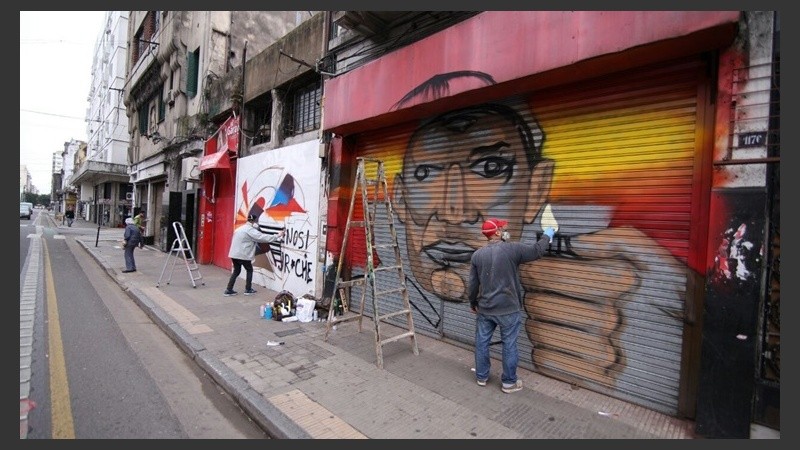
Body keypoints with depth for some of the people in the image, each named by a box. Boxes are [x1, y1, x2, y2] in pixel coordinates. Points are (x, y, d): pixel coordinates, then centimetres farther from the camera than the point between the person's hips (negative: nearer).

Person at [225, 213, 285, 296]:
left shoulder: (240, 228, 16)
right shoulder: (250, 230, -14)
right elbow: (263, 237, -19)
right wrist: (278, 236, -14)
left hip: (234, 253, 8)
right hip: (242, 254, -8)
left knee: (236, 271, 18)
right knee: (249, 270, 10)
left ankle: (228, 290, 17)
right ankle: (248, 290, 16)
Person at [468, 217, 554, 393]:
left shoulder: (477, 254, -1)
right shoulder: (512, 249, -13)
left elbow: (473, 284, 3)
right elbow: (537, 251, 0)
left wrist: (473, 303, 17)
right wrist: (547, 236, 18)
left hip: (484, 308, 4)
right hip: (508, 309, -3)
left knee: (482, 343, 15)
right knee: (509, 345, 10)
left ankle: (481, 377, 30)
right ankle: (509, 382, 23)